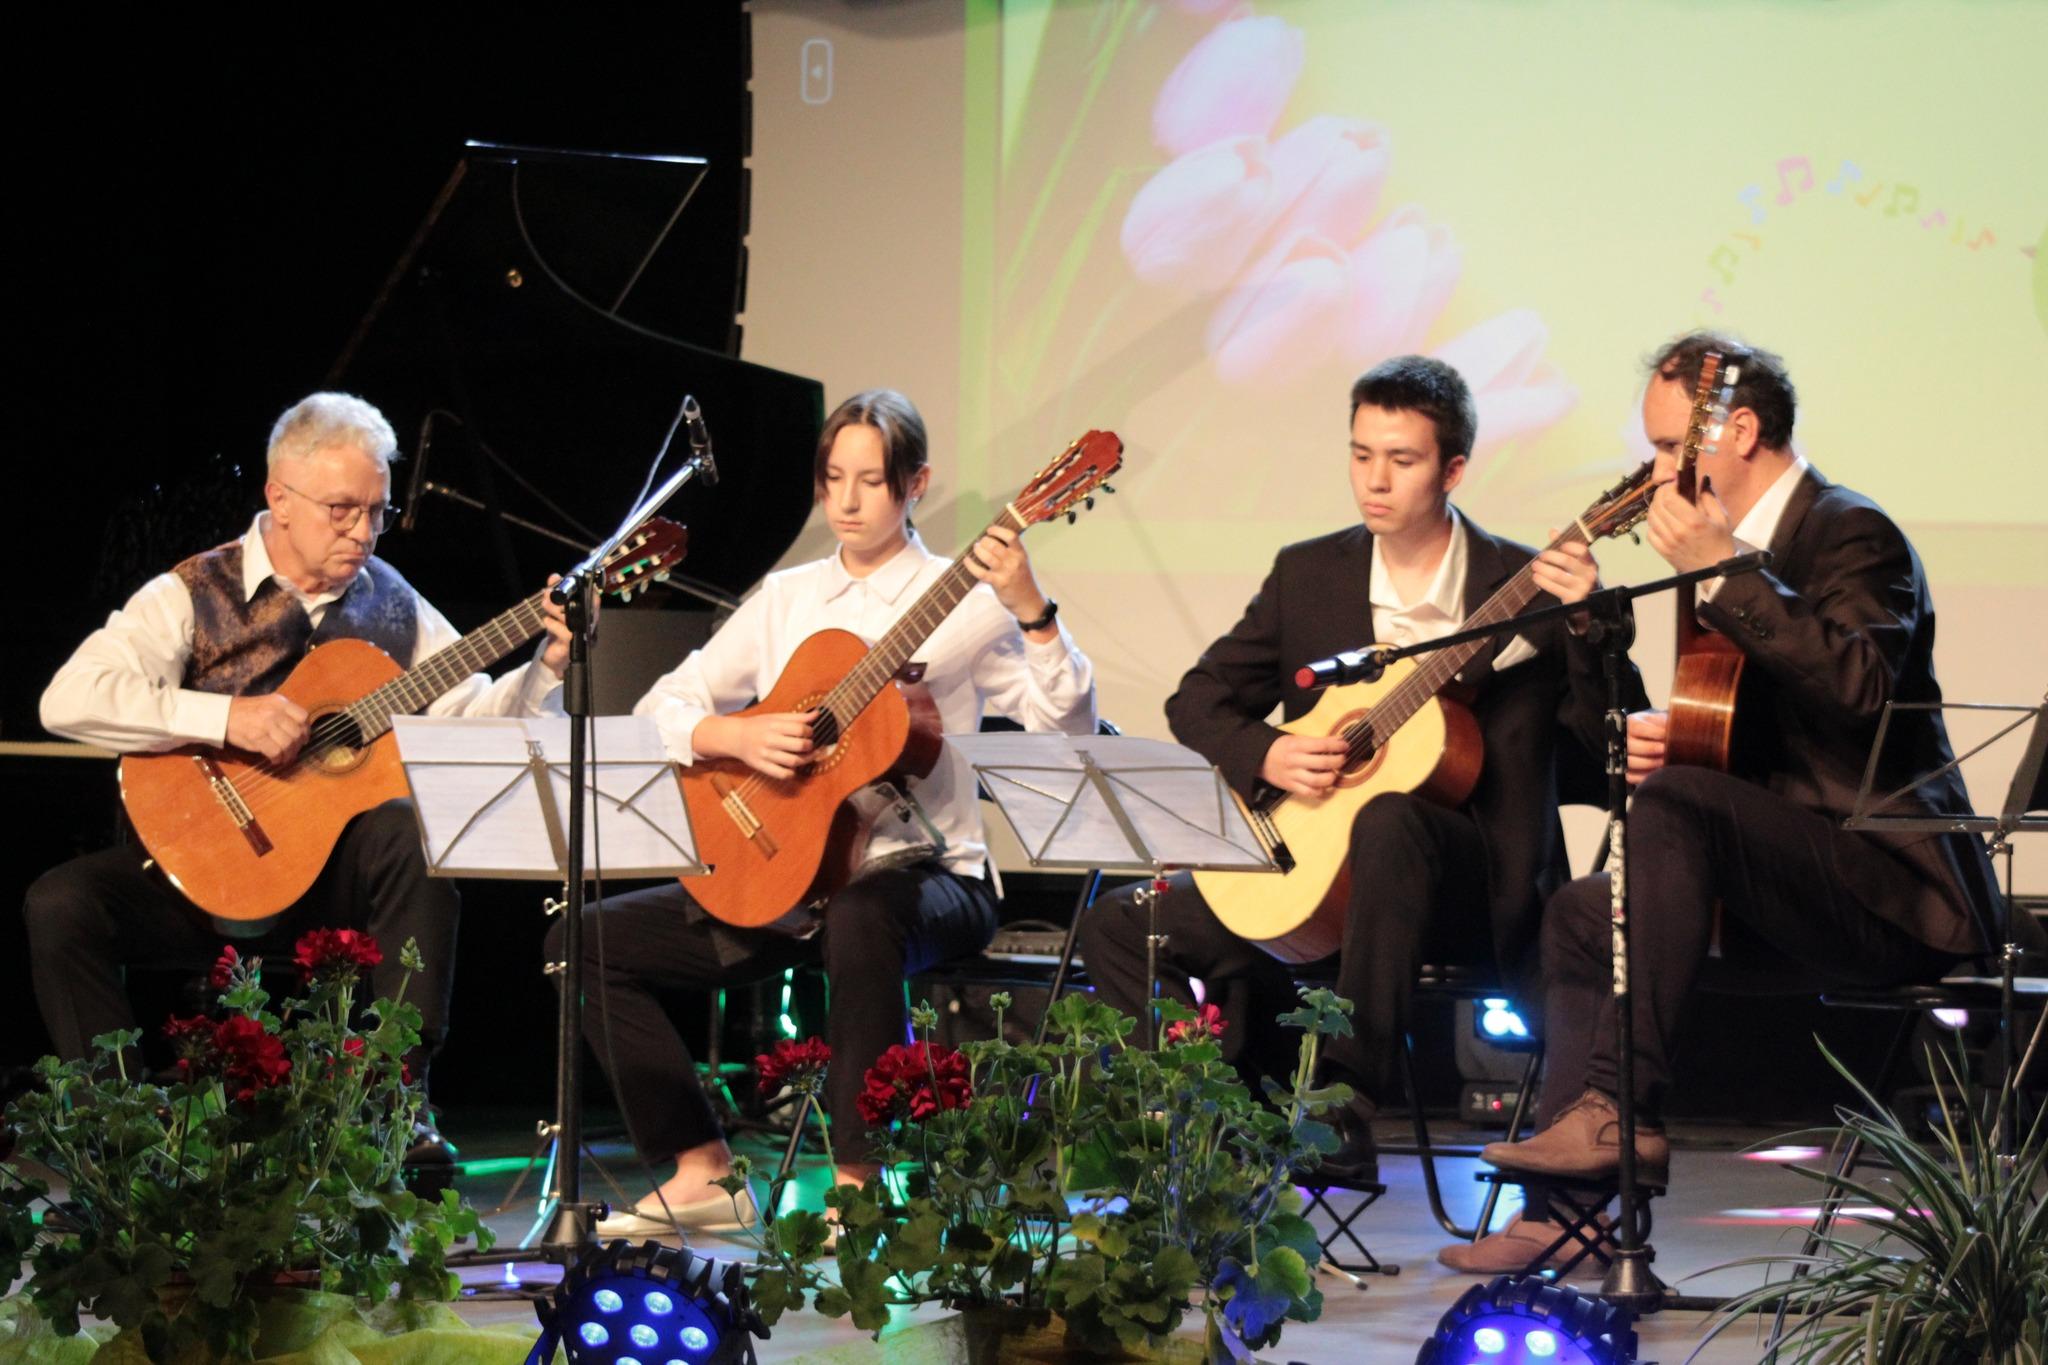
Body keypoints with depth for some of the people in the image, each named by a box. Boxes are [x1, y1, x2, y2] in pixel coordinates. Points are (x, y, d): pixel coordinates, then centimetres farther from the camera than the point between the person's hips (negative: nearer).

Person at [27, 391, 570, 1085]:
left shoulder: (391, 604, 9)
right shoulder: (193, 596, -5)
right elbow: (68, 700, -18)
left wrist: (547, 667, -11)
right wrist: (227, 717, -25)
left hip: (334, 875, 2)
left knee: (414, 833, -30)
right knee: (60, 904, -27)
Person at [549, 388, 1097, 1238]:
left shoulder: (962, 600, -1)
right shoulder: (787, 599, 13)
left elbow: (1068, 726, -15)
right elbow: (660, 711, 9)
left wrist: (1032, 613, -30)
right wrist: (739, 736, -11)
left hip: (923, 873, -6)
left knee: (861, 915, -41)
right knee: (589, 941, -5)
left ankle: (856, 1184, -30)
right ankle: (702, 1171, -1)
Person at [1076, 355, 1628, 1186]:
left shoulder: (1526, 588, -3)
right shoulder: (1309, 575, 9)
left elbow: (1611, 739, -12)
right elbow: (1197, 702, 12)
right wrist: (1265, 756, -9)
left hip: (1476, 890, -5)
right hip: (1317, 872, 5)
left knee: (1389, 819, -40)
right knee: (1120, 928, -10)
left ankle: (1346, 1106, -37)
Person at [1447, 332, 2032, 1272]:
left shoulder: (1850, 533, -10)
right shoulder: (1757, 547, 18)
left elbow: (1861, 682, -30)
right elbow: (1737, 741, 24)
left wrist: (1722, 575, -29)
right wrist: (1654, 739, 2)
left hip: (1894, 885, -10)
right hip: (1799, 893, 10)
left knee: (1672, 806, -30)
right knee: (1583, 914, -1)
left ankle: (1623, 1110, -34)